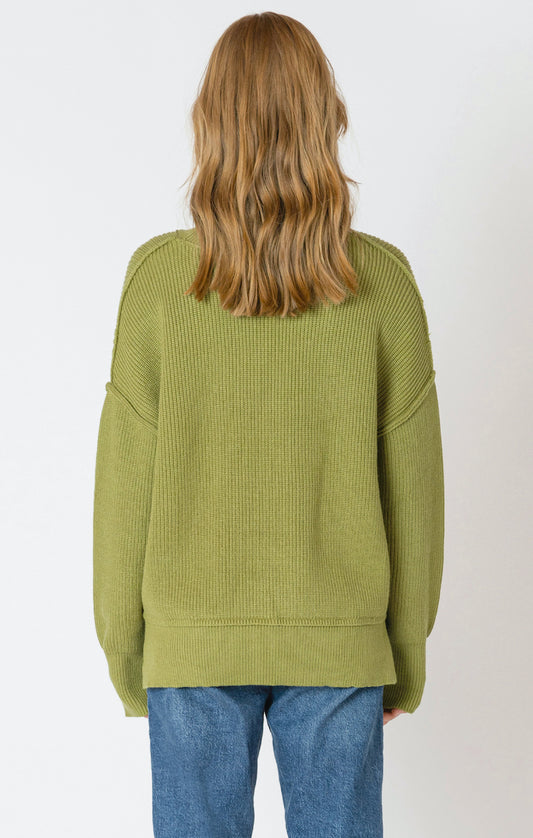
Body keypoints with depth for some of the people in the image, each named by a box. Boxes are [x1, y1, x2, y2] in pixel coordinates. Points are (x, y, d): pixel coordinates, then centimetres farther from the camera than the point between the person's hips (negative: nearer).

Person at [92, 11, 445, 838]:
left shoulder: (161, 275, -10)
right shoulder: (381, 280, -8)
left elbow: (128, 479, -6)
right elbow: (410, 484, -3)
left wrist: (122, 645, 7)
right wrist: (406, 654, 9)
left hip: (195, 643, 0)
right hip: (339, 644, 1)